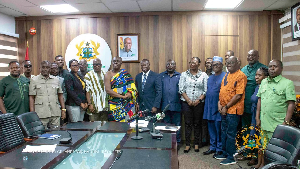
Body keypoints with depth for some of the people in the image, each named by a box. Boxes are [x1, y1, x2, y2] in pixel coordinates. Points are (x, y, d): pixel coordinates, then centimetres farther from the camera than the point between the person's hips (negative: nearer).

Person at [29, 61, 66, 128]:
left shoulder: (56, 80, 13)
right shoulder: (34, 80, 5)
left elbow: (60, 95, 15)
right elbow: (31, 98, 2)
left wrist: (63, 109, 8)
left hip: (55, 114, 3)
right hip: (41, 114, -2)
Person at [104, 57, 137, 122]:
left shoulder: (125, 73, 9)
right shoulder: (108, 74, 0)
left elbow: (132, 86, 7)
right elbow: (108, 90, -10)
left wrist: (130, 93, -14)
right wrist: (121, 96, -15)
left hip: (127, 104, 2)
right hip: (115, 104, -2)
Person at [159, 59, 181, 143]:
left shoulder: (179, 76, 7)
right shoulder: (161, 76, 9)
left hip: (176, 106, -1)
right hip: (165, 105, 1)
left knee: (176, 125, 5)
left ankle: (177, 142, 17)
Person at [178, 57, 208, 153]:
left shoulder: (204, 75, 5)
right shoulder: (184, 74, 6)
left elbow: (205, 90, 1)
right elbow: (181, 89, 1)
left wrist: (199, 100, -11)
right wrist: (188, 100, -9)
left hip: (199, 103, 0)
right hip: (186, 103, 0)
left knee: (197, 124, 6)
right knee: (188, 123, 2)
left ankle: (197, 144, 18)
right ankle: (187, 144, 11)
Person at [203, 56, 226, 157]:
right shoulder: (210, 78, 16)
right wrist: (206, 106, 15)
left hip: (218, 107, -7)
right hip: (209, 106, 7)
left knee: (218, 128, -1)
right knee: (211, 127, 12)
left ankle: (219, 149, 12)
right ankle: (213, 147, 24)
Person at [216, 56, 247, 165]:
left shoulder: (240, 76, -12)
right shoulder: (227, 75, 14)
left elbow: (238, 95, -18)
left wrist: (226, 107, -15)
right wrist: (219, 103, 3)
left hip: (233, 110, -8)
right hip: (224, 109, 8)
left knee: (230, 134, -2)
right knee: (224, 132, 16)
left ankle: (231, 158, 9)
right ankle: (225, 153, 30)